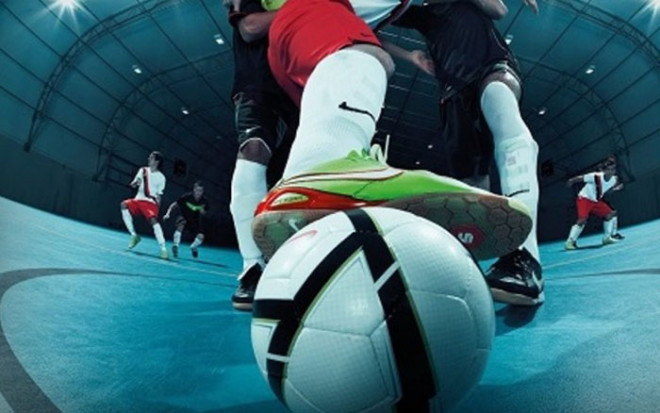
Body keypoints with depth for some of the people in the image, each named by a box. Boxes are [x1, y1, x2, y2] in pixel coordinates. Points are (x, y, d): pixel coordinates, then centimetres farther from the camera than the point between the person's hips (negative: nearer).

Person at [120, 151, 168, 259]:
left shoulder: (161, 177, 3)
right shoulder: (143, 170, 11)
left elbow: (159, 195, 6)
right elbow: (132, 185, 10)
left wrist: (158, 205, -7)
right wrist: (136, 182, -13)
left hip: (151, 203, -4)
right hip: (138, 200, 4)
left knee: (154, 220, -27)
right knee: (124, 205, -23)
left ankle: (163, 248, -30)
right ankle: (134, 235, -12)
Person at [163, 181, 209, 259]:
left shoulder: (204, 201, -15)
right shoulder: (186, 197, -22)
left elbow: (204, 213, 1)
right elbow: (174, 205, -13)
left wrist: (202, 210, -22)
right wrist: (168, 213, -26)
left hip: (195, 220, 3)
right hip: (183, 217, -2)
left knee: (201, 236, -16)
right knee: (180, 226, -38)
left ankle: (193, 247, 18)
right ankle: (175, 246, -27)